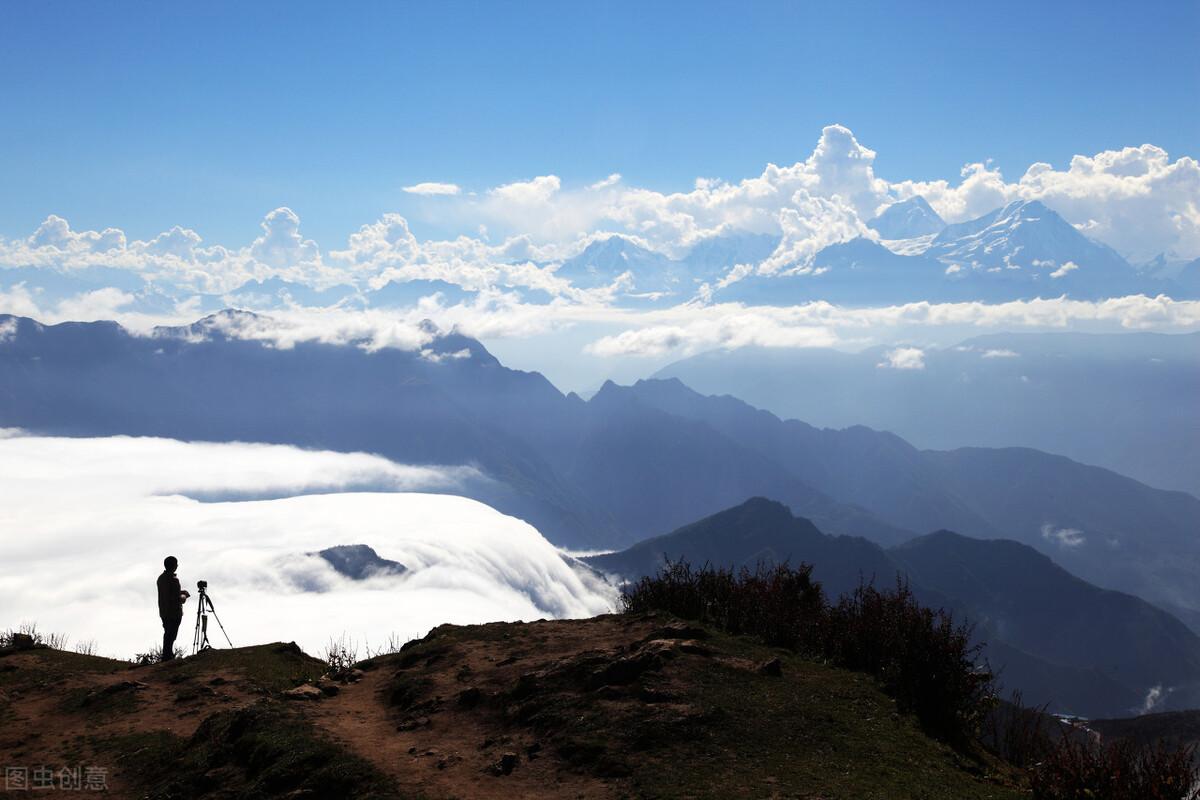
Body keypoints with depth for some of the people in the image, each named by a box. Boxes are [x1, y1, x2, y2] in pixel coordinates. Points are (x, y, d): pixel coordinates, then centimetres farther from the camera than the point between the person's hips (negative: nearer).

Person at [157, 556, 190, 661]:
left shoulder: (161, 578, 7)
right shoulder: (173, 580, -20)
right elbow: (177, 598, -21)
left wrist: (180, 592, 16)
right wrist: (184, 597, 0)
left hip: (163, 612, 9)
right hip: (174, 613, -9)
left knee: (167, 634, 18)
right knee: (171, 636, -3)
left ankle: (168, 656, 26)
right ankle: (167, 657, -2)